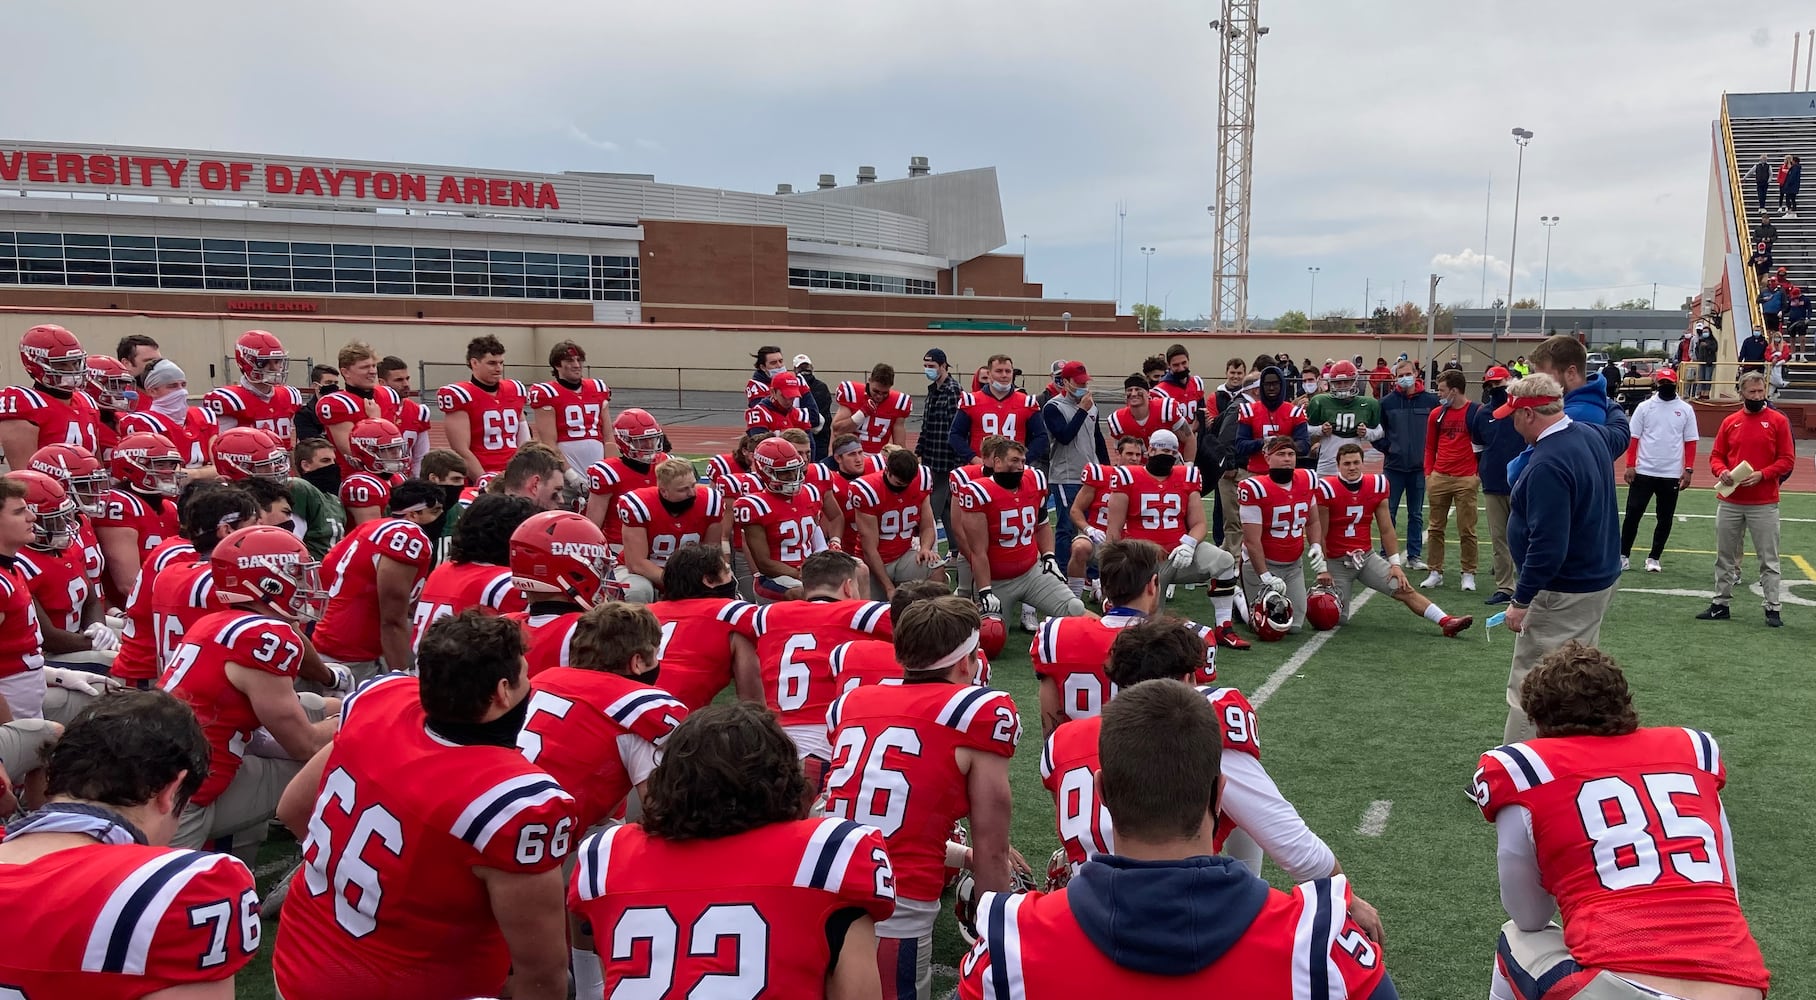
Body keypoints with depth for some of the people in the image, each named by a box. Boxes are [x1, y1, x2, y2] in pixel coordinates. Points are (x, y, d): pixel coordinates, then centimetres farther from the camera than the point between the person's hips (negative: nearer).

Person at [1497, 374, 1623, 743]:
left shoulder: (1547, 464, -27)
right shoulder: (1591, 435, 2)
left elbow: (1547, 545, -28)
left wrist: (1521, 600, -22)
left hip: (1563, 592, -10)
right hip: (1601, 578, 10)